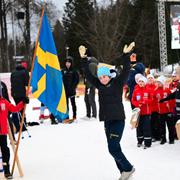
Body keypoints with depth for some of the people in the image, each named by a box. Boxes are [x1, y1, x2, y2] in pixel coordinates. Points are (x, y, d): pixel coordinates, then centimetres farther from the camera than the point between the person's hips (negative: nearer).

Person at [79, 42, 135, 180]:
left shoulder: (117, 83, -5)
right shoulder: (100, 85, 9)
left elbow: (126, 71, -16)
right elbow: (88, 74, 10)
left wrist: (126, 55, -26)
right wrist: (84, 58, 3)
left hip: (118, 120, -6)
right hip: (107, 121, 6)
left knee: (113, 148, -13)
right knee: (114, 148, 9)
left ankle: (128, 168, 4)